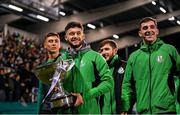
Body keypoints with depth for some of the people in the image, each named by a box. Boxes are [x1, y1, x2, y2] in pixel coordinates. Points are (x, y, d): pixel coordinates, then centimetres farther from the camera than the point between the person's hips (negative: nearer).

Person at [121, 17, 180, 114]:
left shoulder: (169, 50, 5)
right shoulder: (134, 57, 12)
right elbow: (127, 84, 12)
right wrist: (125, 109, 3)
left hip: (166, 109, -2)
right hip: (143, 111, 2)